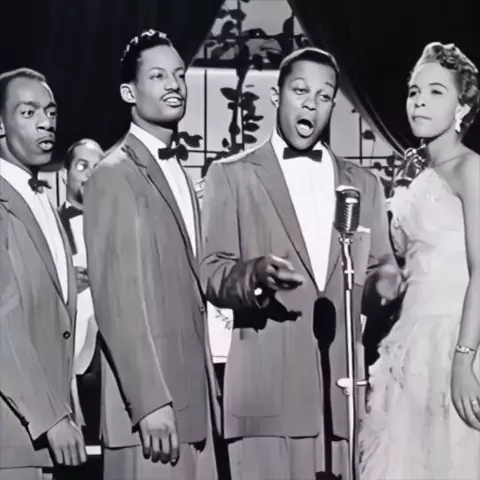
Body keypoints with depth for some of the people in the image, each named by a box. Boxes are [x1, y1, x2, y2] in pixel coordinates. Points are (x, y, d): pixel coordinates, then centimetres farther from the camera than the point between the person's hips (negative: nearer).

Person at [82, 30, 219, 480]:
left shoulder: (178, 172, 15)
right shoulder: (115, 175, -12)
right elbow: (117, 299, -18)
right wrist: (150, 401, -21)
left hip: (191, 395, 8)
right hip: (151, 399, -8)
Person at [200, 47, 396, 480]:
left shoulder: (364, 183, 18)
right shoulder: (231, 174, 7)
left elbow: (381, 270, 17)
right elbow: (212, 274, 1)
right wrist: (256, 273, -19)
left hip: (347, 387, 3)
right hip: (269, 389, -3)